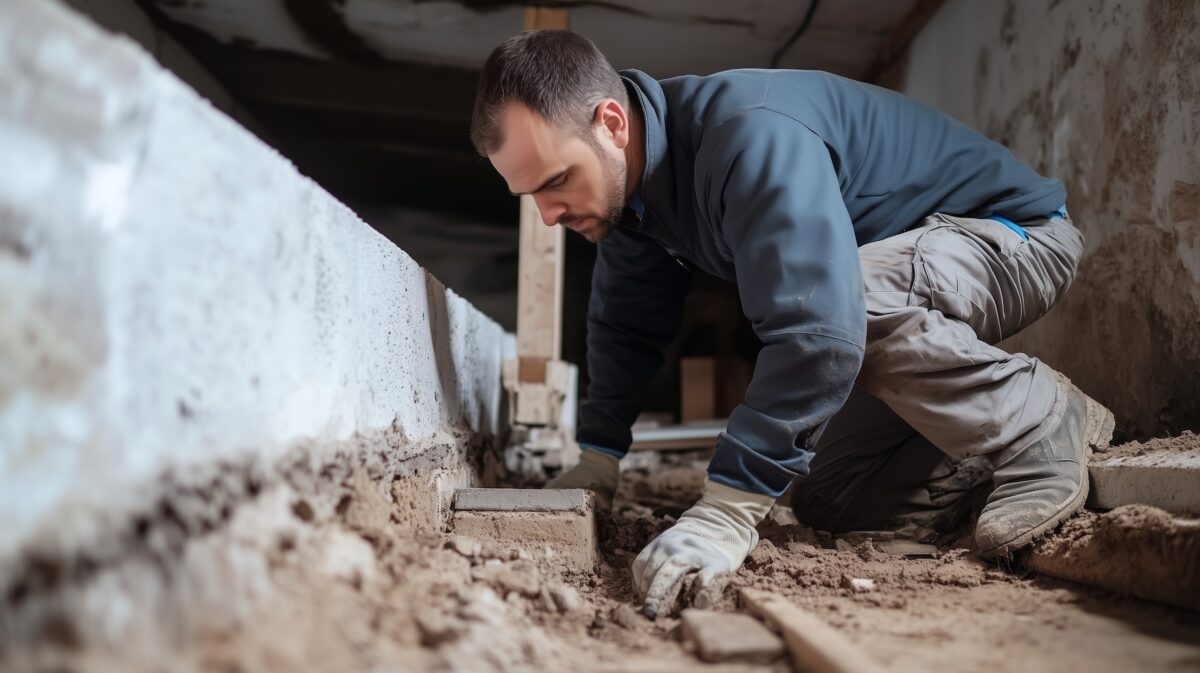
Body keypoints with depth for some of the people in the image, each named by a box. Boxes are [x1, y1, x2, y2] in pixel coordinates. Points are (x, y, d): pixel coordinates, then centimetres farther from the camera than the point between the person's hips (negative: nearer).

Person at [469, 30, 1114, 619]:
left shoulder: (751, 135, -37)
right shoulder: (629, 178, -7)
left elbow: (815, 328, -47)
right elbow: (624, 324, 6)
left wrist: (725, 514, -46)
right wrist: (597, 455, 0)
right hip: (906, 284, 8)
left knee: (856, 298, -40)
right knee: (825, 502, 4)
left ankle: (1046, 428, -16)